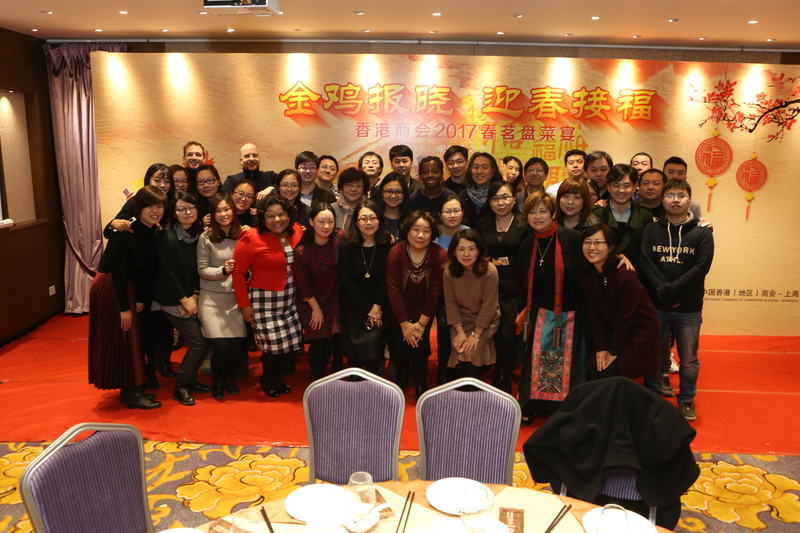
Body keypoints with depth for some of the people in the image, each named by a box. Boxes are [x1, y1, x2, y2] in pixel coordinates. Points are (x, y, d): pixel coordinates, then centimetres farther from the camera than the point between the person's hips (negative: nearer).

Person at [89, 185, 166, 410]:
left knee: (132, 338, 14)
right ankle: (130, 394, 7)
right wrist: (124, 308, -19)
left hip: (127, 287, 8)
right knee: (120, 338, -2)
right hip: (109, 288, -8)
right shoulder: (125, 234, -24)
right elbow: (118, 272, -22)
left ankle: (131, 389, 26)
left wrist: (141, 300, -1)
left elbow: (149, 270, 1)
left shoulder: (155, 234, -1)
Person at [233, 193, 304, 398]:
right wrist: (244, 304, -9)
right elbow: (238, 272, -9)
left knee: (293, 342, 8)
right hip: (264, 300, -5)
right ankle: (267, 378, 29)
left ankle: (275, 375, 38)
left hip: (290, 299, 5)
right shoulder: (252, 238, -14)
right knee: (274, 344, -4)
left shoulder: (297, 232, 1)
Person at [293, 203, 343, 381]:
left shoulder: (340, 238, -14)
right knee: (319, 343, 2)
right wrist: (316, 309, -5)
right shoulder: (301, 251, -22)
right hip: (312, 301, -3)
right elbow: (303, 284, -12)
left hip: (335, 299, 3)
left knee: (338, 340, 5)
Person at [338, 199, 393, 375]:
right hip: (353, 303, -1)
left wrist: (377, 306, -15)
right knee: (356, 348, -3)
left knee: (374, 346, -9)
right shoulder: (346, 245, -12)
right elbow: (347, 281, -11)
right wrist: (367, 309, -13)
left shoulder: (387, 244, -7)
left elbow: (385, 278, -5)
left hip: (379, 303, 1)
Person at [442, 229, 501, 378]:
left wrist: (476, 334, -16)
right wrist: (460, 332, -12)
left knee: (471, 357, -16)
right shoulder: (449, 272, -14)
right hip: (461, 319, 3)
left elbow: (488, 306, -20)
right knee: (459, 356, -10)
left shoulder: (489, 271, -25)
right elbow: (450, 303, -8)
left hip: (485, 321, -2)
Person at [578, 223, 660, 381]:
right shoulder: (584, 275, -6)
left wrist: (614, 351, -14)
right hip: (611, 330, 5)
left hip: (639, 330, -5)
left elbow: (625, 317, -19)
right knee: (592, 373, -7)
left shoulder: (625, 275, -24)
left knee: (609, 374, -14)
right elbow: (593, 314, -5)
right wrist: (601, 348, -11)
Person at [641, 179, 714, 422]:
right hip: (656, 306, 1)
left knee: (689, 359, 7)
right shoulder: (651, 231, 4)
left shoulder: (702, 233, 1)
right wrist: (662, 290, -20)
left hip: (689, 308, -1)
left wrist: (671, 290, -19)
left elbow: (701, 267, -9)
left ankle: (686, 400, 25)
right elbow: (646, 263, -7)